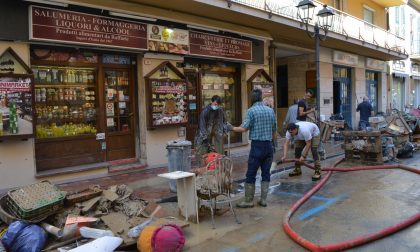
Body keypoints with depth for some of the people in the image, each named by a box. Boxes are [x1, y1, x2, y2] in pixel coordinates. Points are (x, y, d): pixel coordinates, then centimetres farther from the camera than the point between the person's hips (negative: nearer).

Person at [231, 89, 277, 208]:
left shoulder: (251, 111, -8)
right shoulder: (271, 110, 8)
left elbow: (244, 128, -14)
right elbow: (274, 130, 12)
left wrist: (233, 128, 2)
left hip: (257, 145, -5)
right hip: (269, 145, 5)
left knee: (251, 174, 2)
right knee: (266, 173, 11)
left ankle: (249, 200, 8)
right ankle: (263, 199, 15)